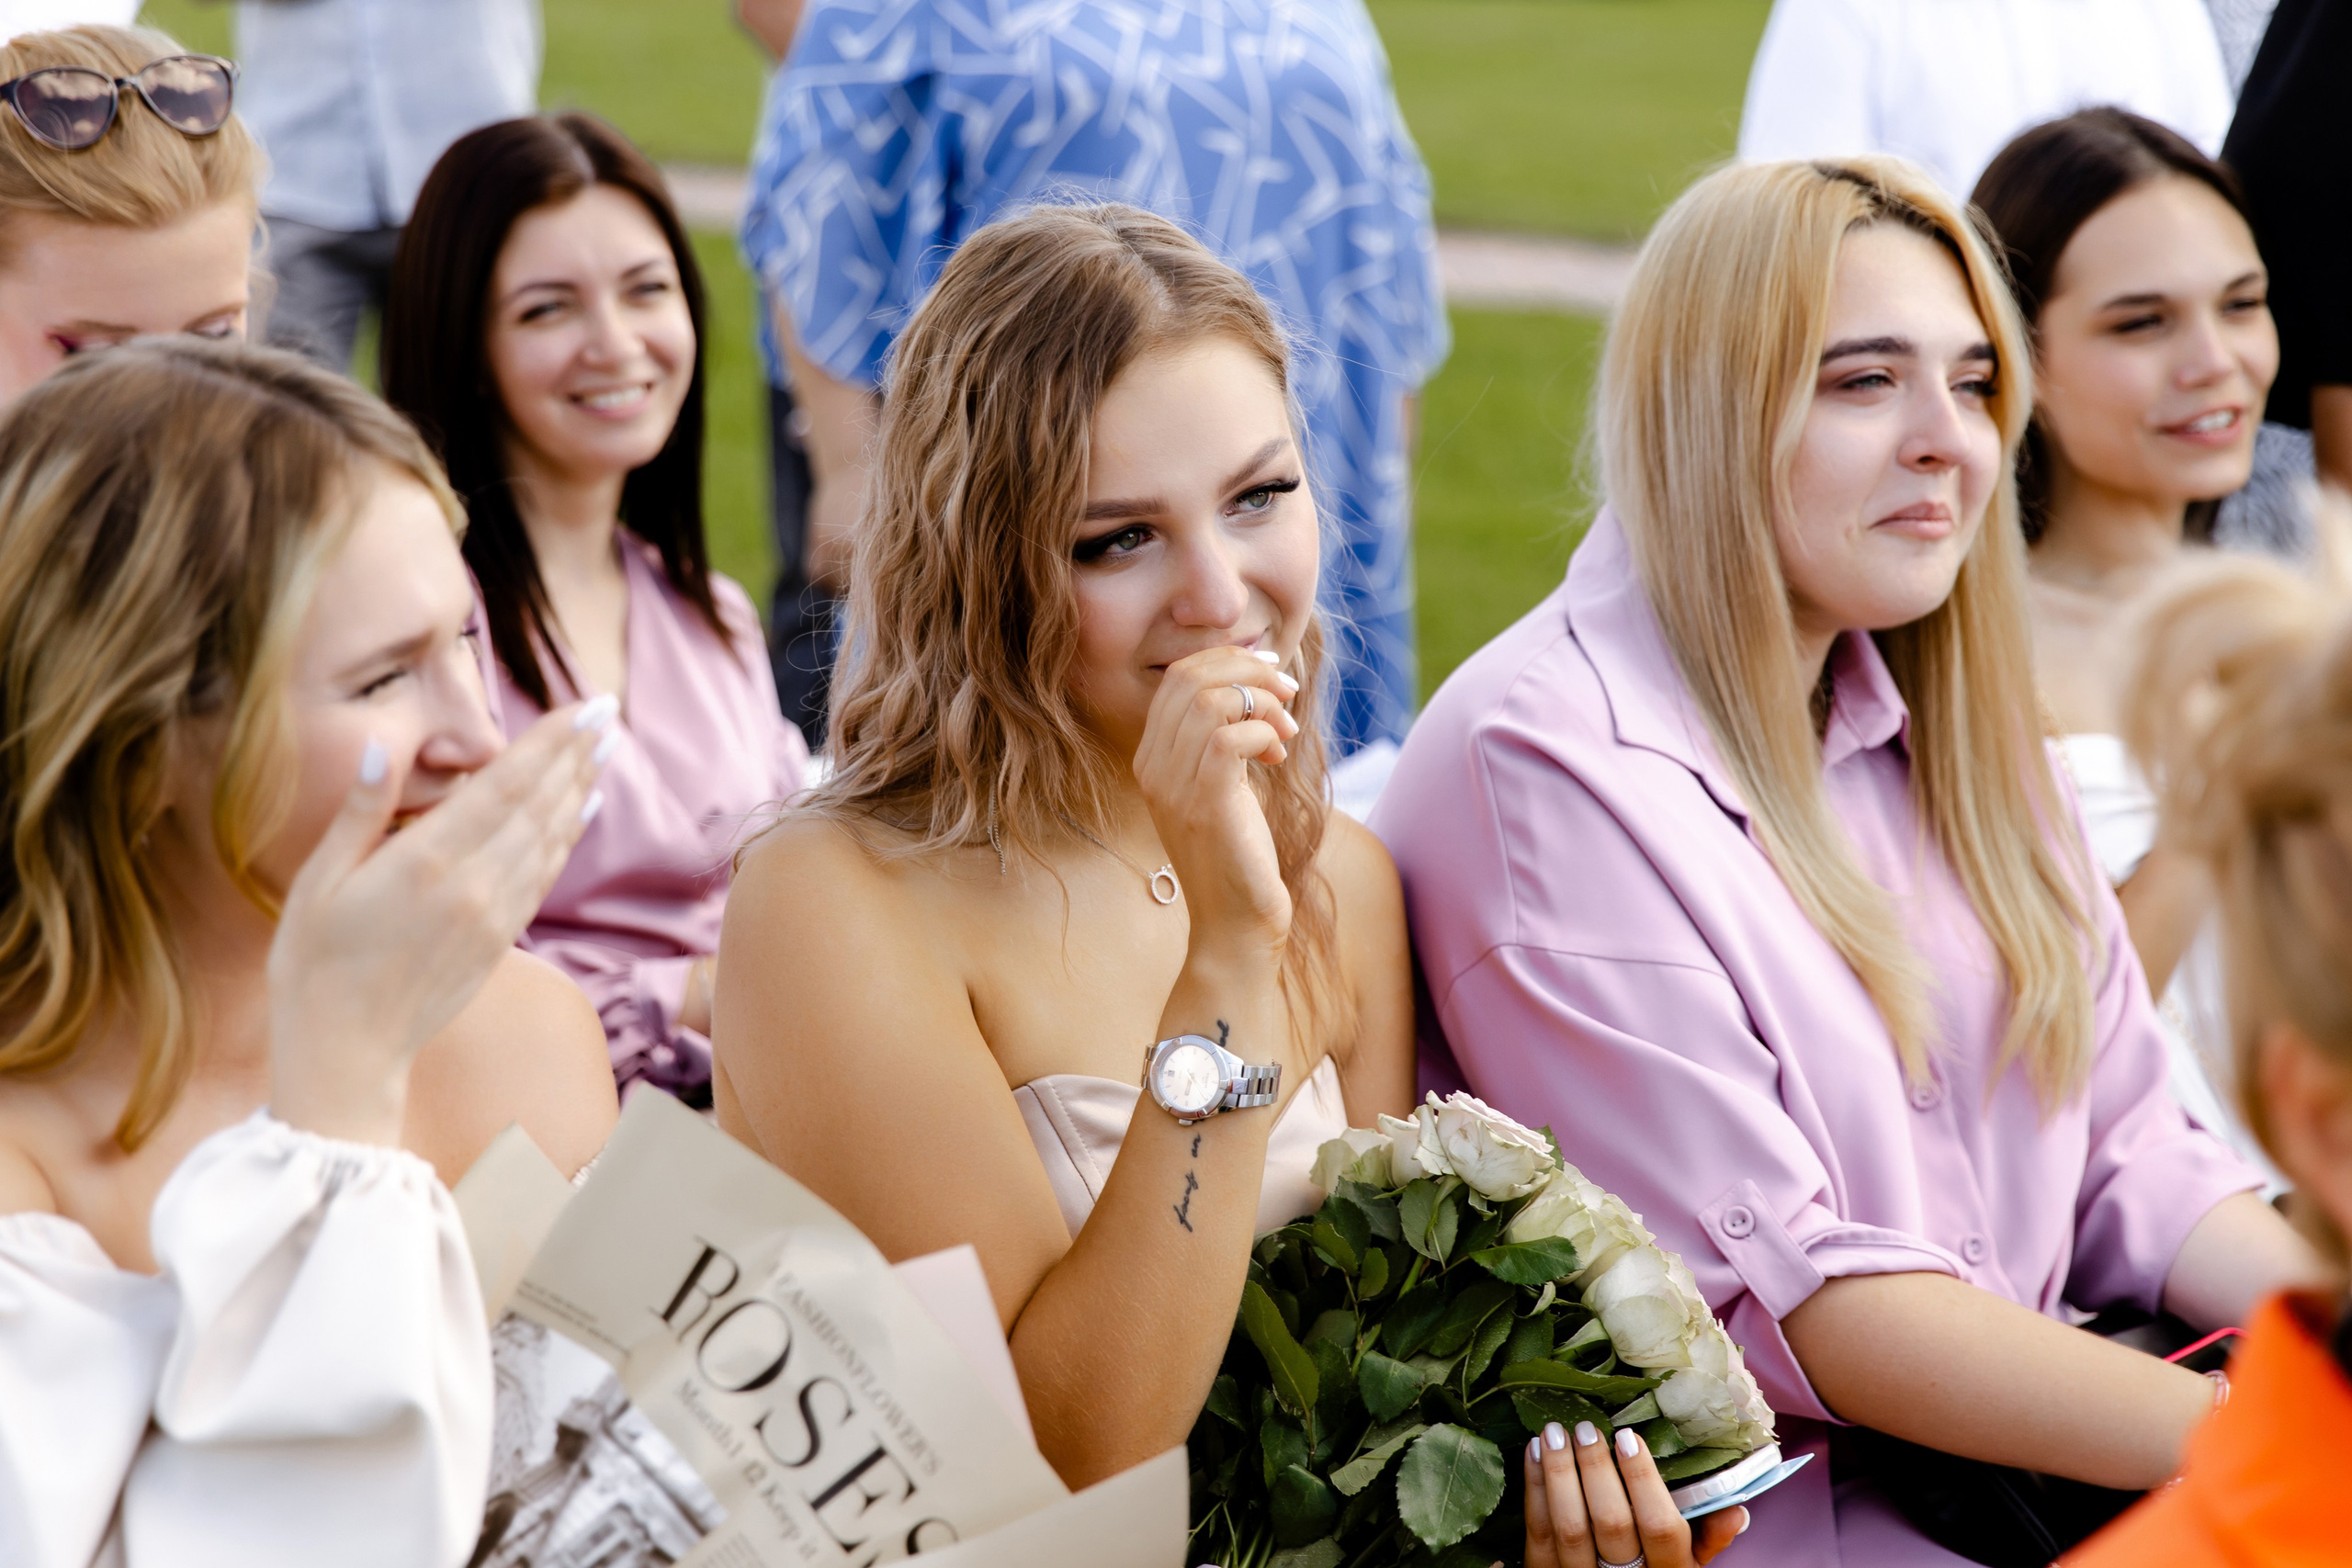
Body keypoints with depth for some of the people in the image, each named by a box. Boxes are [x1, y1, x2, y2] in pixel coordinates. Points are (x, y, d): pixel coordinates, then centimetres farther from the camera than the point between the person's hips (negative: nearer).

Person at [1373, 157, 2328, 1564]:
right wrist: (2251, 1443, -22)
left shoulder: (1945, 721, 13)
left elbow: (2126, 1156, 10)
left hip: (2009, 1438, 7)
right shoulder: (1543, 761, -12)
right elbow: (1779, 1292, -18)